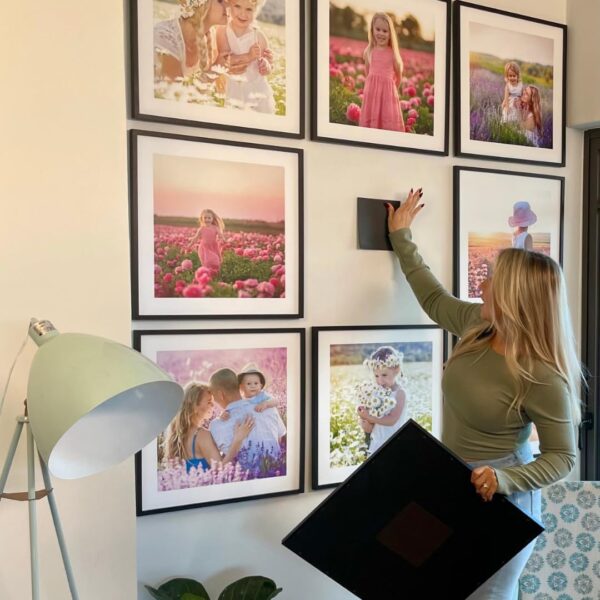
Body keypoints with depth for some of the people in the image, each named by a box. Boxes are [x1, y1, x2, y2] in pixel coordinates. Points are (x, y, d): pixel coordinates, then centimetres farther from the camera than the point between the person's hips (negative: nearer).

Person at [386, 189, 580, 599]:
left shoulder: (542, 376, -26)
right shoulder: (478, 324, -7)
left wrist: (506, 479, -33)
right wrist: (401, 236, 17)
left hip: (499, 501, -7)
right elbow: (433, 298, 12)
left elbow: (562, 457, -17)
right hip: (453, 488, 7)